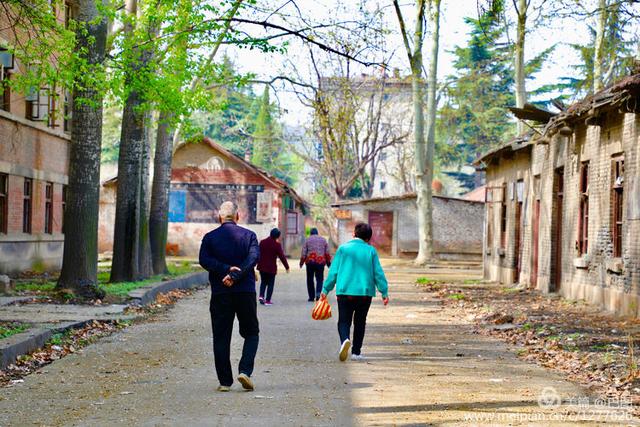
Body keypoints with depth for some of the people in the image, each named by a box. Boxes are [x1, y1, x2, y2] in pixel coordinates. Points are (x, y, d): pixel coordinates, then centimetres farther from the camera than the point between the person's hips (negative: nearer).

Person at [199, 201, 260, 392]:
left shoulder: (210, 237, 5)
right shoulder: (249, 235, 3)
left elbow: (204, 260, -10)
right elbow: (253, 258, -12)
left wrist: (227, 270, -15)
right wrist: (235, 275, -18)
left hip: (220, 293, 1)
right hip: (246, 291, 0)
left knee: (221, 337, 7)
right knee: (251, 333, 12)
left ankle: (225, 381, 6)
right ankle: (245, 371, -7)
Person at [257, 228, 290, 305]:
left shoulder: (262, 242, 5)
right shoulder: (277, 245, -11)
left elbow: (258, 254, 12)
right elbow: (282, 256, -10)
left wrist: (259, 263, 24)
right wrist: (287, 267, -3)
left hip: (262, 267, 4)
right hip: (271, 268, -4)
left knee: (263, 282, 18)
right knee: (270, 284, 5)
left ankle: (261, 296, -2)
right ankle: (268, 300, 3)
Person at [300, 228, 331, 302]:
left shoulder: (308, 240, 4)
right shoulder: (323, 240, 10)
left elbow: (303, 253, 0)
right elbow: (327, 253, 9)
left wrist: (301, 262, 7)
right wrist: (328, 262, 18)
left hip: (310, 262, -1)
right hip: (320, 262, 1)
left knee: (310, 279, 9)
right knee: (319, 279, 6)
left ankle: (311, 296, 9)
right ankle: (318, 292, -19)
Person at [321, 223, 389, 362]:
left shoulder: (343, 248, 1)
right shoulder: (371, 251, 3)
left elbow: (334, 271, 1)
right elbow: (378, 273, 2)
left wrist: (326, 289, 8)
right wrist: (384, 292, 8)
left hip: (345, 291, -1)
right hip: (365, 293, 1)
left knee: (344, 321, 3)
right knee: (360, 322, 15)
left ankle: (344, 340, -27)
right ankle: (356, 352, 16)